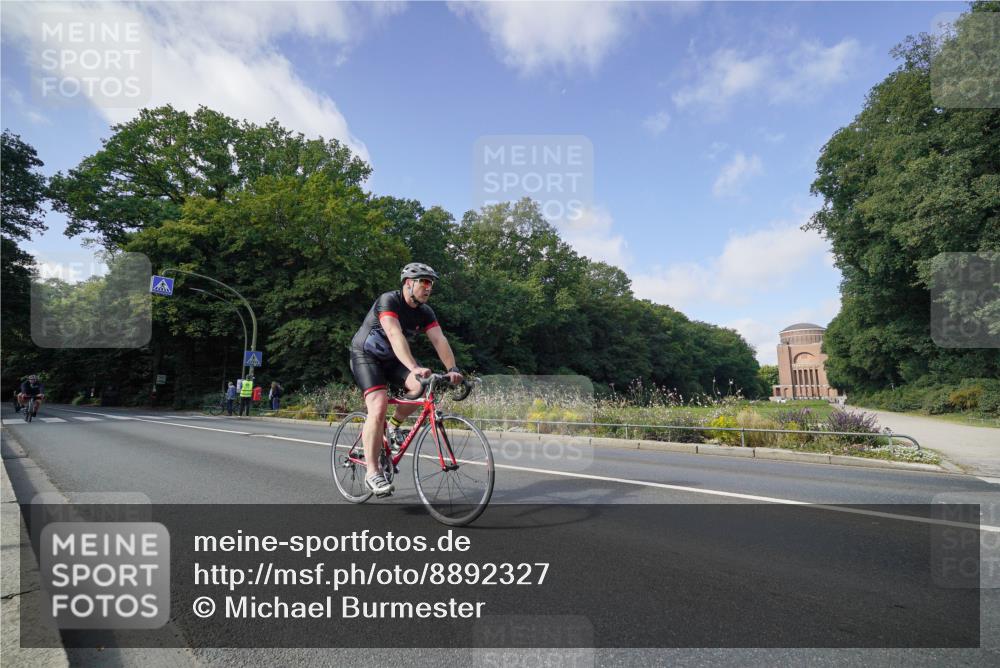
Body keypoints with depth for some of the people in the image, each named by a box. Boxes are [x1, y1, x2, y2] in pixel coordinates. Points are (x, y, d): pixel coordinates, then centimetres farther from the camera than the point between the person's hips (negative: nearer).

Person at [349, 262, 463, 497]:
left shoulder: (425, 312, -6)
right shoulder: (388, 300, -25)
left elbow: (439, 340, -17)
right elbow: (395, 336, -40)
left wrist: (452, 369, -33)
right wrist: (414, 368, -52)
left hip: (391, 358, 6)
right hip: (365, 356, -6)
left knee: (422, 387, -20)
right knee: (379, 407, -23)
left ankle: (394, 425, 7)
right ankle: (372, 473, -14)